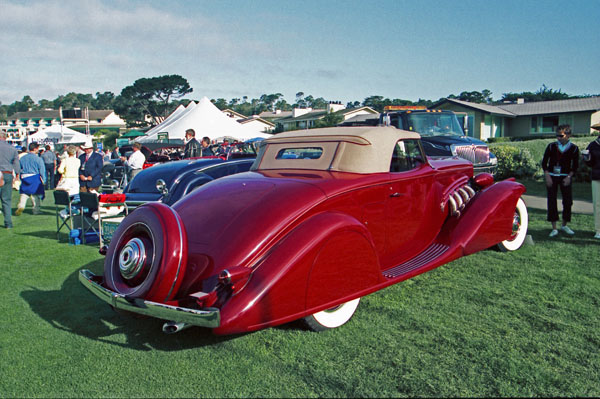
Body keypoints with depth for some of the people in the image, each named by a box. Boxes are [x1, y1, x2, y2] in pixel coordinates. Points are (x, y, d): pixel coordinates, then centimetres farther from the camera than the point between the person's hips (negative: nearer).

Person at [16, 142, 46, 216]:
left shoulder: (22, 158, 6)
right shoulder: (38, 159, -8)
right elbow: (42, 170, -6)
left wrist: (21, 178, 21)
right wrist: (44, 180, 1)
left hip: (24, 178, 4)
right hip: (35, 178, -3)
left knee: (24, 194, 9)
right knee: (35, 195, 4)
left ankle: (21, 206, -11)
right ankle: (36, 210, 9)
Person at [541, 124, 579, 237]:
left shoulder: (573, 148, -1)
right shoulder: (551, 146, -2)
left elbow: (575, 165, 4)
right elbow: (544, 162, 2)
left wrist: (569, 177, -10)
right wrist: (547, 176, -8)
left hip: (565, 177, 1)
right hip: (552, 176, 0)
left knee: (568, 201, 2)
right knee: (552, 201, -4)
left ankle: (564, 225, 22)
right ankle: (554, 228, 2)